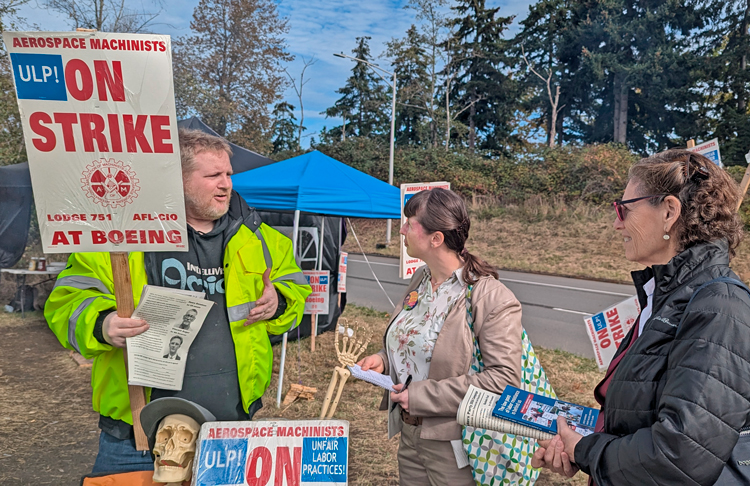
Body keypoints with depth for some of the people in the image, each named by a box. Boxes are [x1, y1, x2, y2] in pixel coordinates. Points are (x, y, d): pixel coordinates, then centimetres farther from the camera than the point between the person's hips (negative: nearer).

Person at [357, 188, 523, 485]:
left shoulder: (492, 299, -21)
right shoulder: (420, 281, 4)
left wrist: (422, 396, -24)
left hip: (452, 446, -7)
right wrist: (384, 360, -3)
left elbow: (505, 378, -25)